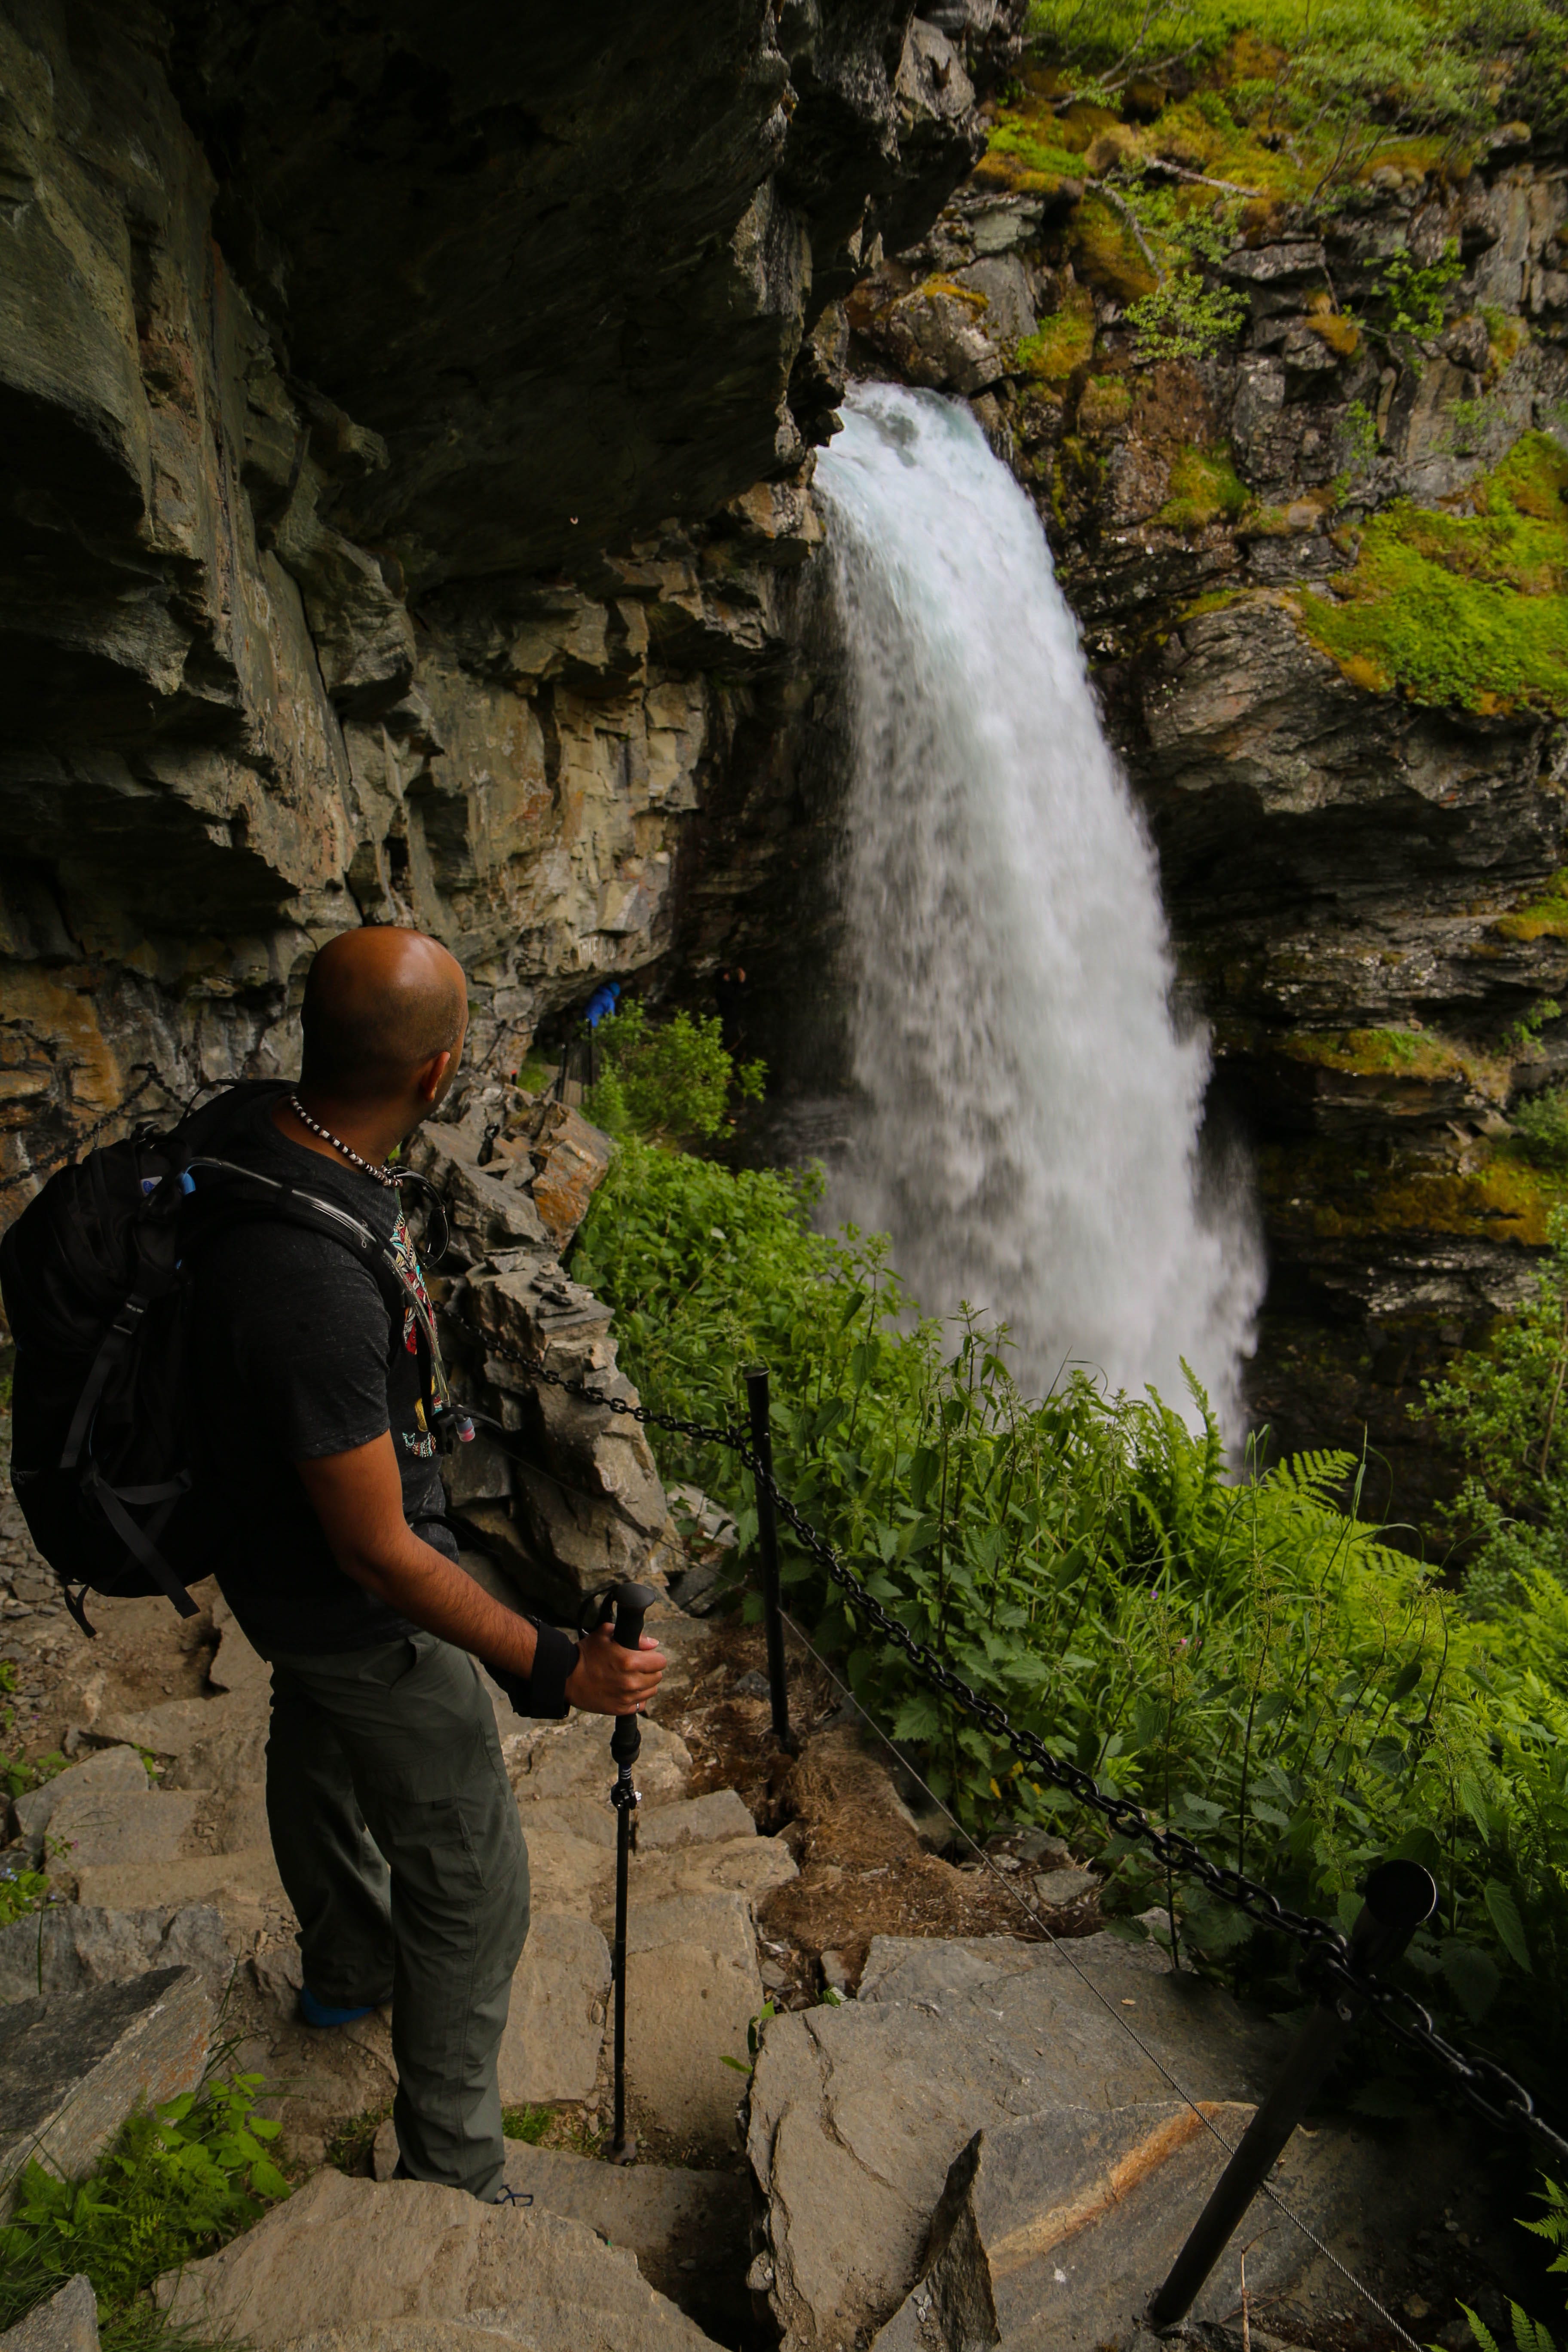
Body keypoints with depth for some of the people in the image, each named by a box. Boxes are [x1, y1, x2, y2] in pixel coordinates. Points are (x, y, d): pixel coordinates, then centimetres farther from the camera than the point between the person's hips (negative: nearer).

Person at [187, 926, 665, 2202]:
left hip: (274, 1555, 10)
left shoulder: (251, 1129, -14)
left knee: (324, 1752, 32)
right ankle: (451, 2183, 28)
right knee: (472, 1881, 8)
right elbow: (374, 1550, -32)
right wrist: (551, 1667, -26)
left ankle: (346, 1971, 60)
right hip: (356, 1609, -9)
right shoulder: (316, 1285, -42)